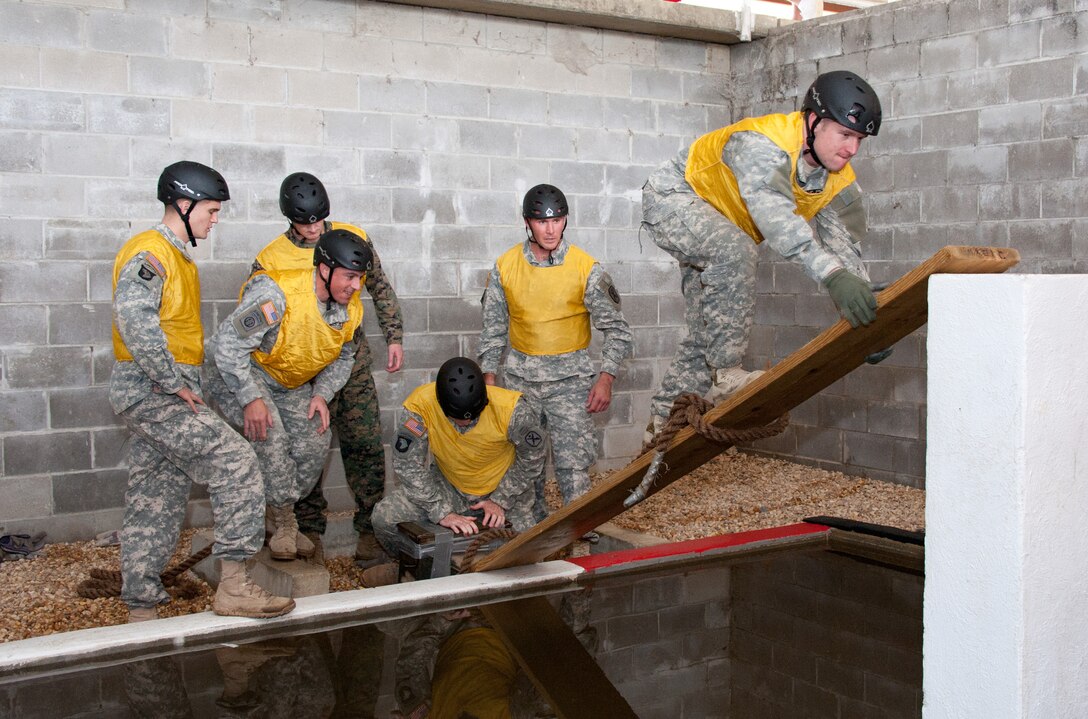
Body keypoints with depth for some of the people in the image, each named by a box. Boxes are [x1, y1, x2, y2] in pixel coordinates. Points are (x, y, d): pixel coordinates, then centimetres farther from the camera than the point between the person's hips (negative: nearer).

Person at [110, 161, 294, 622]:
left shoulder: (177, 256, 20)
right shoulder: (149, 254, -14)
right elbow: (134, 320, -30)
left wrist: (183, 383, 16)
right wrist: (173, 382, -24)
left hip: (165, 393, 10)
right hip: (149, 392, -10)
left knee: (157, 501, 12)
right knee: (235, 464, -16)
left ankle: (140, 609, 19)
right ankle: (234, 587, -13)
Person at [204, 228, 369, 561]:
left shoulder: (351, 310, -10)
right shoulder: (277, 293, -34)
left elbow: (343, 358, 8)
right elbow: (228, 345, -32)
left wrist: (322, 395, -9)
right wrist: (251, 399, -32)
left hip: (290, 384, 7)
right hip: (237, 371, -7)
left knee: (315, 442, -8)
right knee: (271, 435, -26)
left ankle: (282, 513, 12)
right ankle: (285, 522, -9)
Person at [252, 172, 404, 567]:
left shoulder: (353, 238, -1)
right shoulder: (270, 260, -7)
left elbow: (381, 289, 11)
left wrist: (394, 337, 7)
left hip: (352, 359, 1)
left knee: (365, 444, -1)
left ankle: (370, 530, 8)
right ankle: (309, 530, 19)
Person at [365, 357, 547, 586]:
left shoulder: (512, 410, -30)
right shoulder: (418, 408, -29)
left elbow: (531, 459, -12)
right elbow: (408, 467, -21)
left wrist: (501, 501, -14)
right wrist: (443, 514, -27)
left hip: (504, 487, -1)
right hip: (449, 487, 1)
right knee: (385, 517, -18)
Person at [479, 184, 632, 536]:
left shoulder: (586, 268, -7)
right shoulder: (505, 267, 0)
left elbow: (616, 328, -1)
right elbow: (493, 328, 9)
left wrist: (605, 378, -9)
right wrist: (488, 378, 7)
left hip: (570, 376, -3)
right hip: (520, 375, 3)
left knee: (573, 461, -10)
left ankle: (583, 531, -2)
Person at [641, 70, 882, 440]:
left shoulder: (839, 183, -10)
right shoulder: (763, 144, -37)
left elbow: (844, 247, -13)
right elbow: (776, 216, -53)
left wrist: (866, 314, -27)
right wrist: (832, 274, -64)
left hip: (718, 241, 9)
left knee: (708, 331, 9)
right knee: (733, 250, -37)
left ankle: (665, 420, 24)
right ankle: (725, 375, -28)